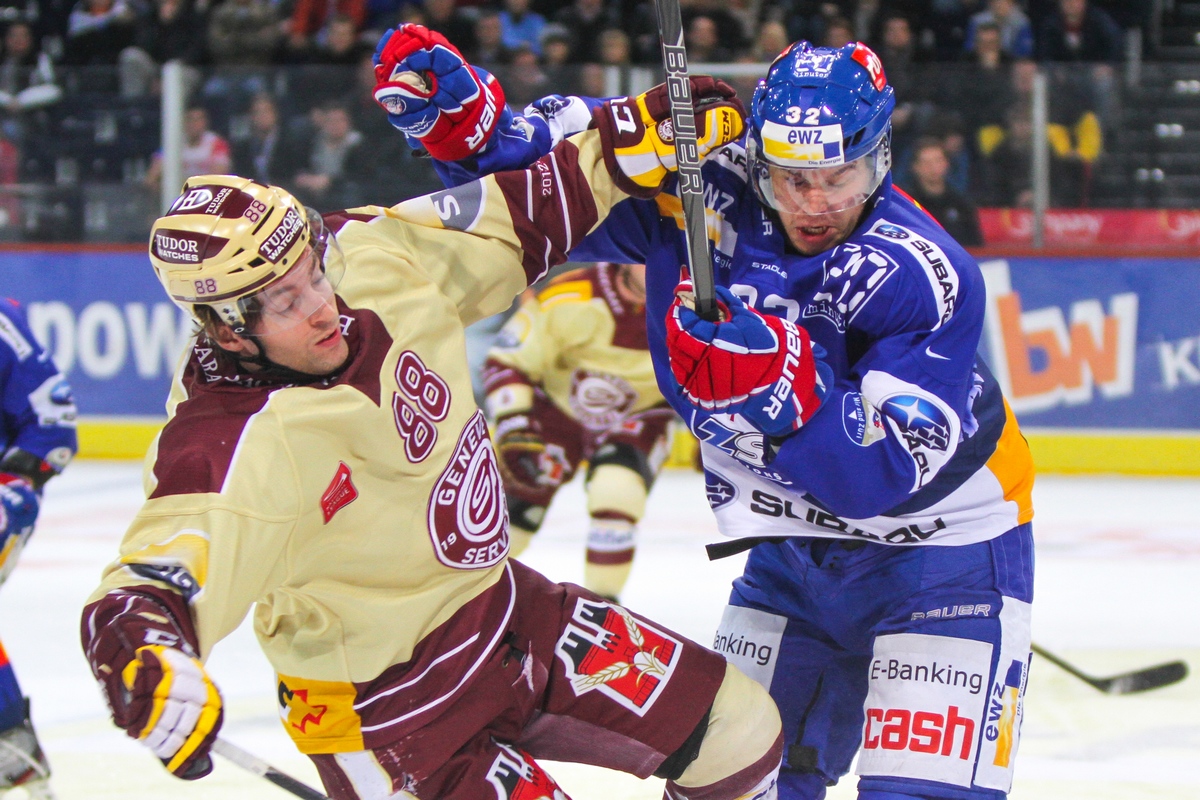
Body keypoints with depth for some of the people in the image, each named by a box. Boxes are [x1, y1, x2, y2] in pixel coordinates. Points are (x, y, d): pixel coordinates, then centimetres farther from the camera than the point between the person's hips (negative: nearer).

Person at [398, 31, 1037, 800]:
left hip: (941, 555, -6)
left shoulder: (922, 276, -25)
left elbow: (886, 476, -31)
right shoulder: (700, 194, -12)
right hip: (793, 555, 6)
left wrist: (781, 389, -44)